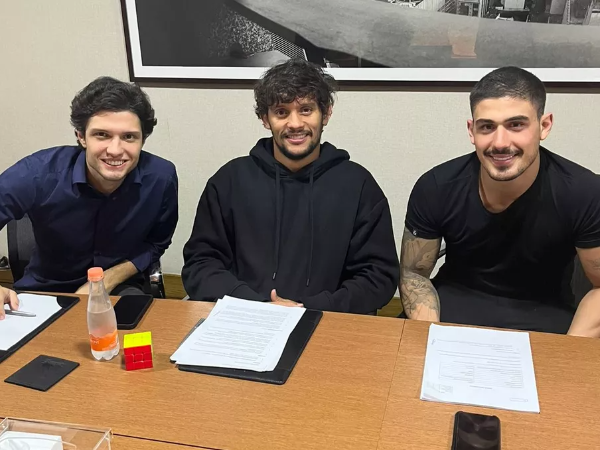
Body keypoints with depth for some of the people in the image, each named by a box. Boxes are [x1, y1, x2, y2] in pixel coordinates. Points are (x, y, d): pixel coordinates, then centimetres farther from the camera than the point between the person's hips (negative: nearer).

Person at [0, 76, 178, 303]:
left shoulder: (161, 177, -18)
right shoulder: (40, 172, -25)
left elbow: (156, 244, -1)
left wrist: (108, 280, -14)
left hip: (118, 288, 2)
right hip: (44, 290, -2)